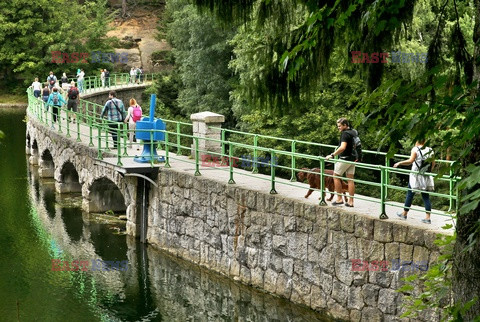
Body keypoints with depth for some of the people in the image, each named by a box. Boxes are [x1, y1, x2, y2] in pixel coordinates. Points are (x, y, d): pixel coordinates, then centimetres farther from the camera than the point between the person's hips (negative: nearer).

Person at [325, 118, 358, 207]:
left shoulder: (345, 133, -17)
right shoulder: (354, 132, 11)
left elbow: (342, 147, -29)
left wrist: (332, 155, -28)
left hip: (345, 159, -8)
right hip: (353, 158, 8)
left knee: (336, 176, 5)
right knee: (350, 179, 8)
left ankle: (339, 199, 4)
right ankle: (350, 201, 8)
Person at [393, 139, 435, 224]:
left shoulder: (415, 149, -11)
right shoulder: (430, 150, 4)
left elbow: (410, 161, -22)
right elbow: (433, 164, 9)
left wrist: (399, 163, -13)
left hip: (416, 176, -4)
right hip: (426, 178, 4)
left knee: (410, 195, 9)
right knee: (426, 197, 5)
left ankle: (404, 214, 21)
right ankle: (428, 217, 2)